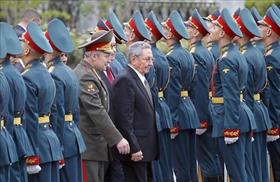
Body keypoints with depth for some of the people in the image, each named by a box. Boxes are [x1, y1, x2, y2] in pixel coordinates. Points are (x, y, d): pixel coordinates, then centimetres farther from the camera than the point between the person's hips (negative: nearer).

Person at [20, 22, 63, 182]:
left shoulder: (27, 79, -16)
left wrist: (31, 156, -17)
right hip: (52, 139, 9)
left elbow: (30, 120, -18)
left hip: (38, 143, -9)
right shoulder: (46, 74, 13)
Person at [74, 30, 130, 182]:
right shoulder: (85, 77, -17)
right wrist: (118, 139, -25)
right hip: (88, 147, -10)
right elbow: (98, 113, -23)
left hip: (97, 146, 10)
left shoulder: (91, 74, 16)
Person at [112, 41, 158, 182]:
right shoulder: (125, 80, -14)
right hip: (136, 150, -9)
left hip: (147, 148, 9)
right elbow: (124, 118, -19)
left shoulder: (142, 79, 16)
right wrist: (134, 148, -21)